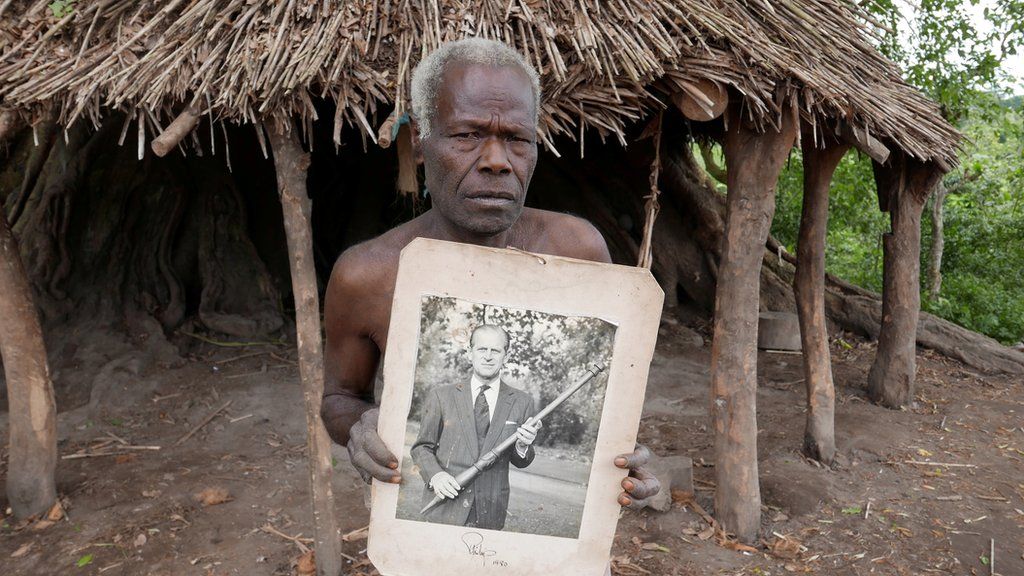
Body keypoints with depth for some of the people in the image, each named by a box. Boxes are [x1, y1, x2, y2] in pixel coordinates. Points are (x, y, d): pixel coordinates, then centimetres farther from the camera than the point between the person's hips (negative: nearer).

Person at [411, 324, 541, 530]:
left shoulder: (521, 402, 3)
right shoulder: (441, 396, 2)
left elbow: (520, 462, 9)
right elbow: (422, 447, 7)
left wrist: (523, 446, -13)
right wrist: (435, 474, -12)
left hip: (491, 514, 1)